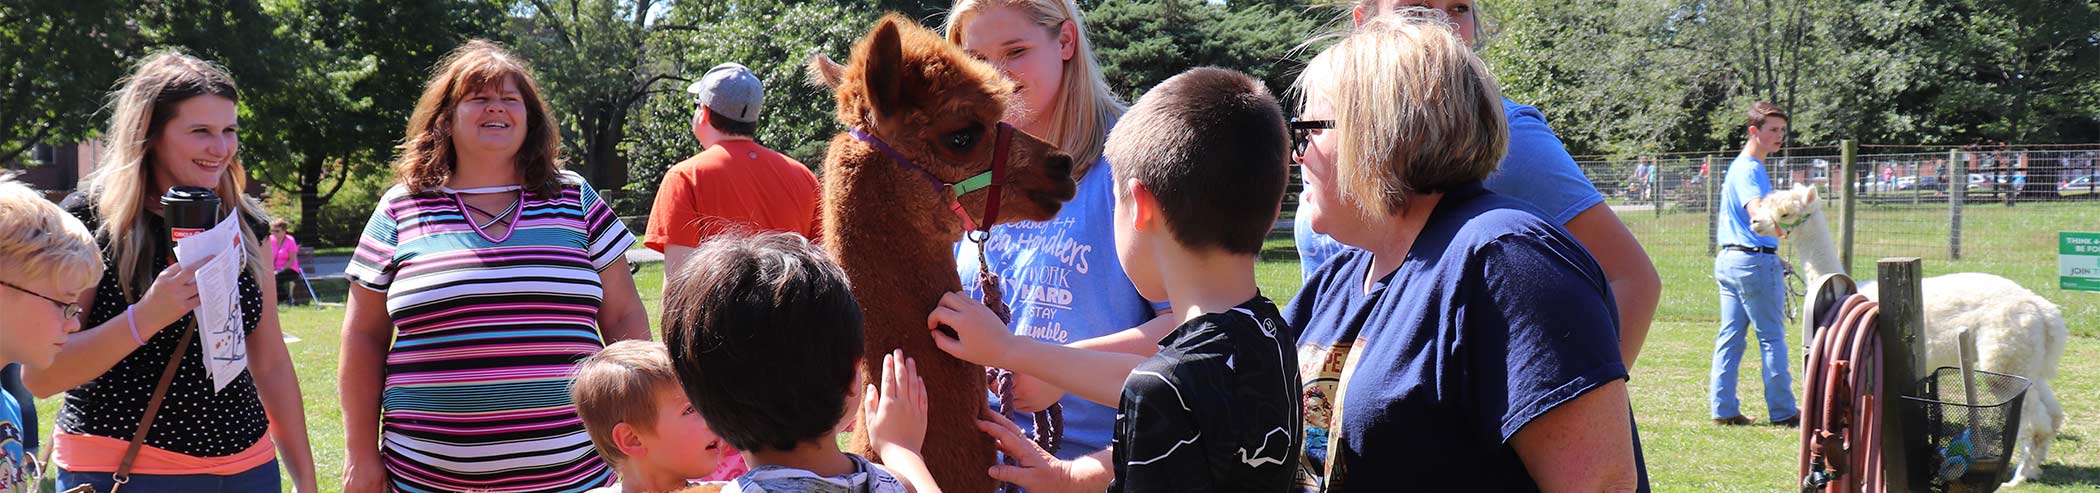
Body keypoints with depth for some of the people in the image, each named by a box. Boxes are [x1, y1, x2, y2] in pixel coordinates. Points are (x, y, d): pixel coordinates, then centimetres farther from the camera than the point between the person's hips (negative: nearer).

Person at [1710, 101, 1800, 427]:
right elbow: (1757, 210, -33)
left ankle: (1723, 409, 6)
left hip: (1728, 261, 10)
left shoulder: (1737, 167, 17)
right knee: (1772, 339, -2)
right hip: (1756, 261, -10)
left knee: (1729, 337, 7)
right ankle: (1782, 411, 2)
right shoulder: (1750, 169, -14)